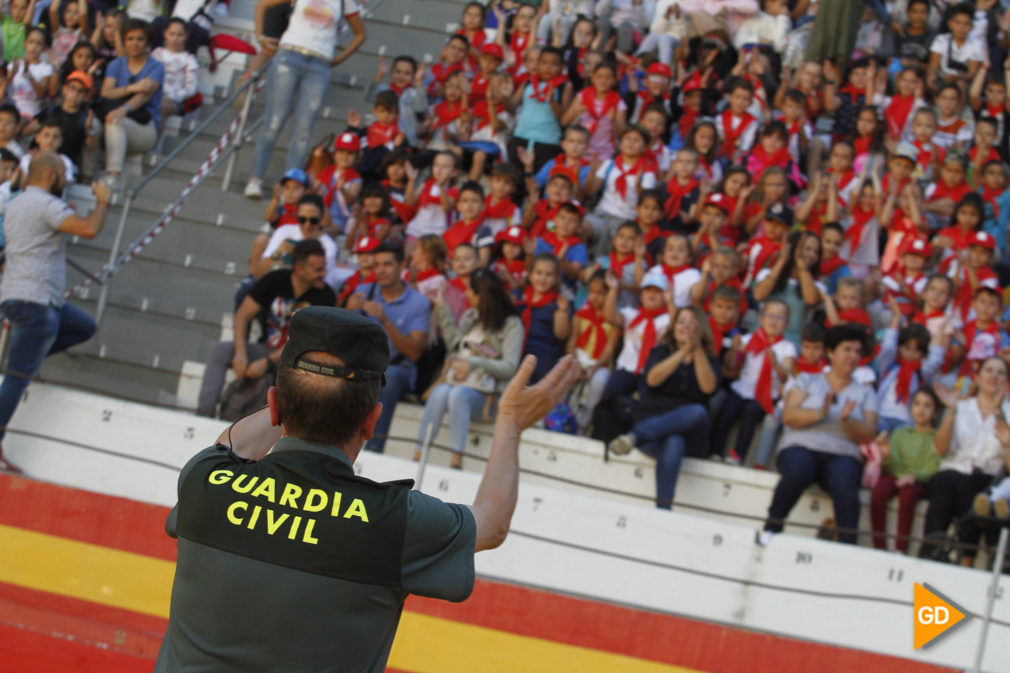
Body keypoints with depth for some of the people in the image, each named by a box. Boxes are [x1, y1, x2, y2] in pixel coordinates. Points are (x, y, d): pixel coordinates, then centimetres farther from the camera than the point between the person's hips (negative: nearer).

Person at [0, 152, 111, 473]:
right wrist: (102, 202, -4)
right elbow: (89, 229, -23)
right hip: (35, 300, -10)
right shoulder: (46, 204, -13)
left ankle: (28, 357, 10)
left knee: (84, 327, 20)